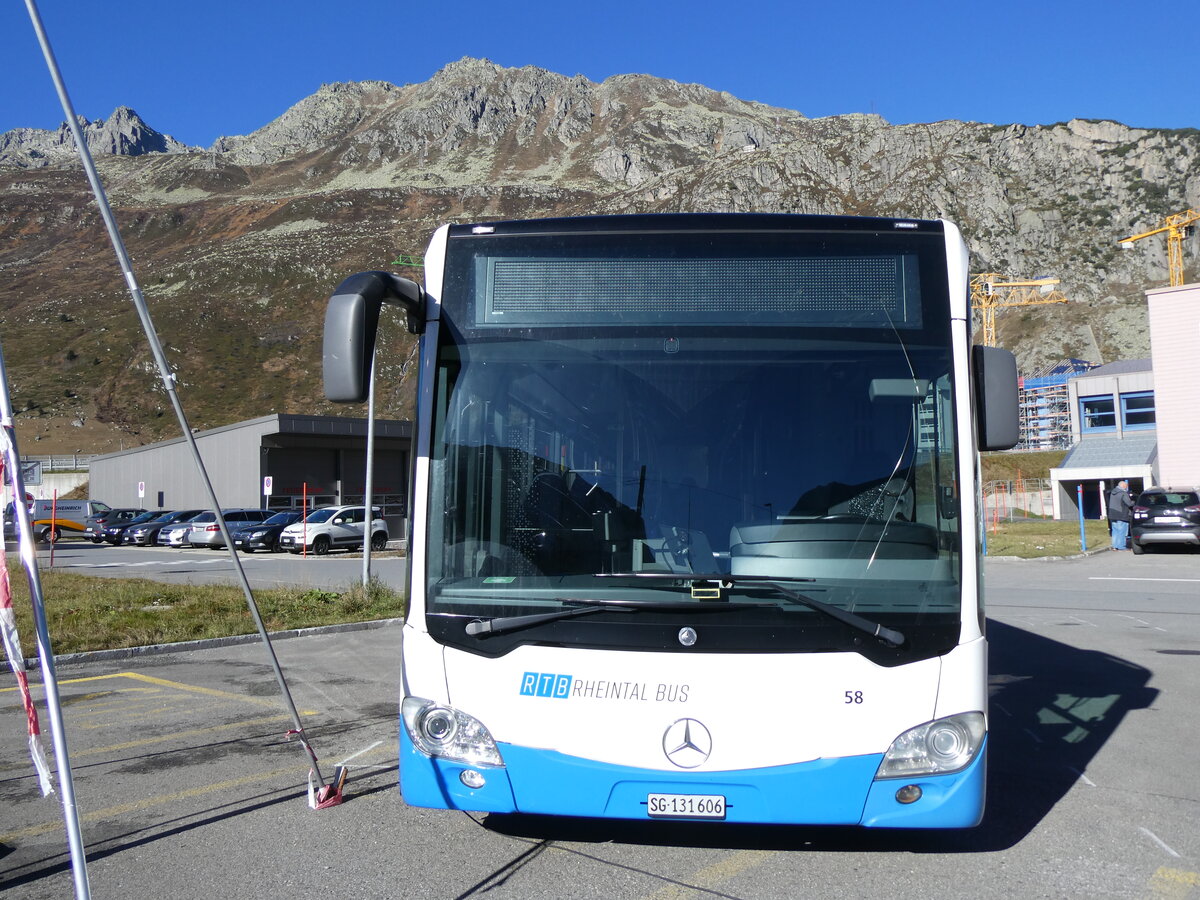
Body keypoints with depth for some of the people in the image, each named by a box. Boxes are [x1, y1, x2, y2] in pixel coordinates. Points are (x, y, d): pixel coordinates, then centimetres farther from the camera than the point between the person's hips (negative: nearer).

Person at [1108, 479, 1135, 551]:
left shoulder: (1113, 492, 13)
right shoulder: (1123, 494, -14)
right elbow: (1129, 503, -17)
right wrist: (1133, 502, 6)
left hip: (1112, 515, 8)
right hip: (1121, 516, -8)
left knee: (1115, 531, 12)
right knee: (1122, 531, -2)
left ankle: (1115, 546, 13)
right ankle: (1121, 546, -1)